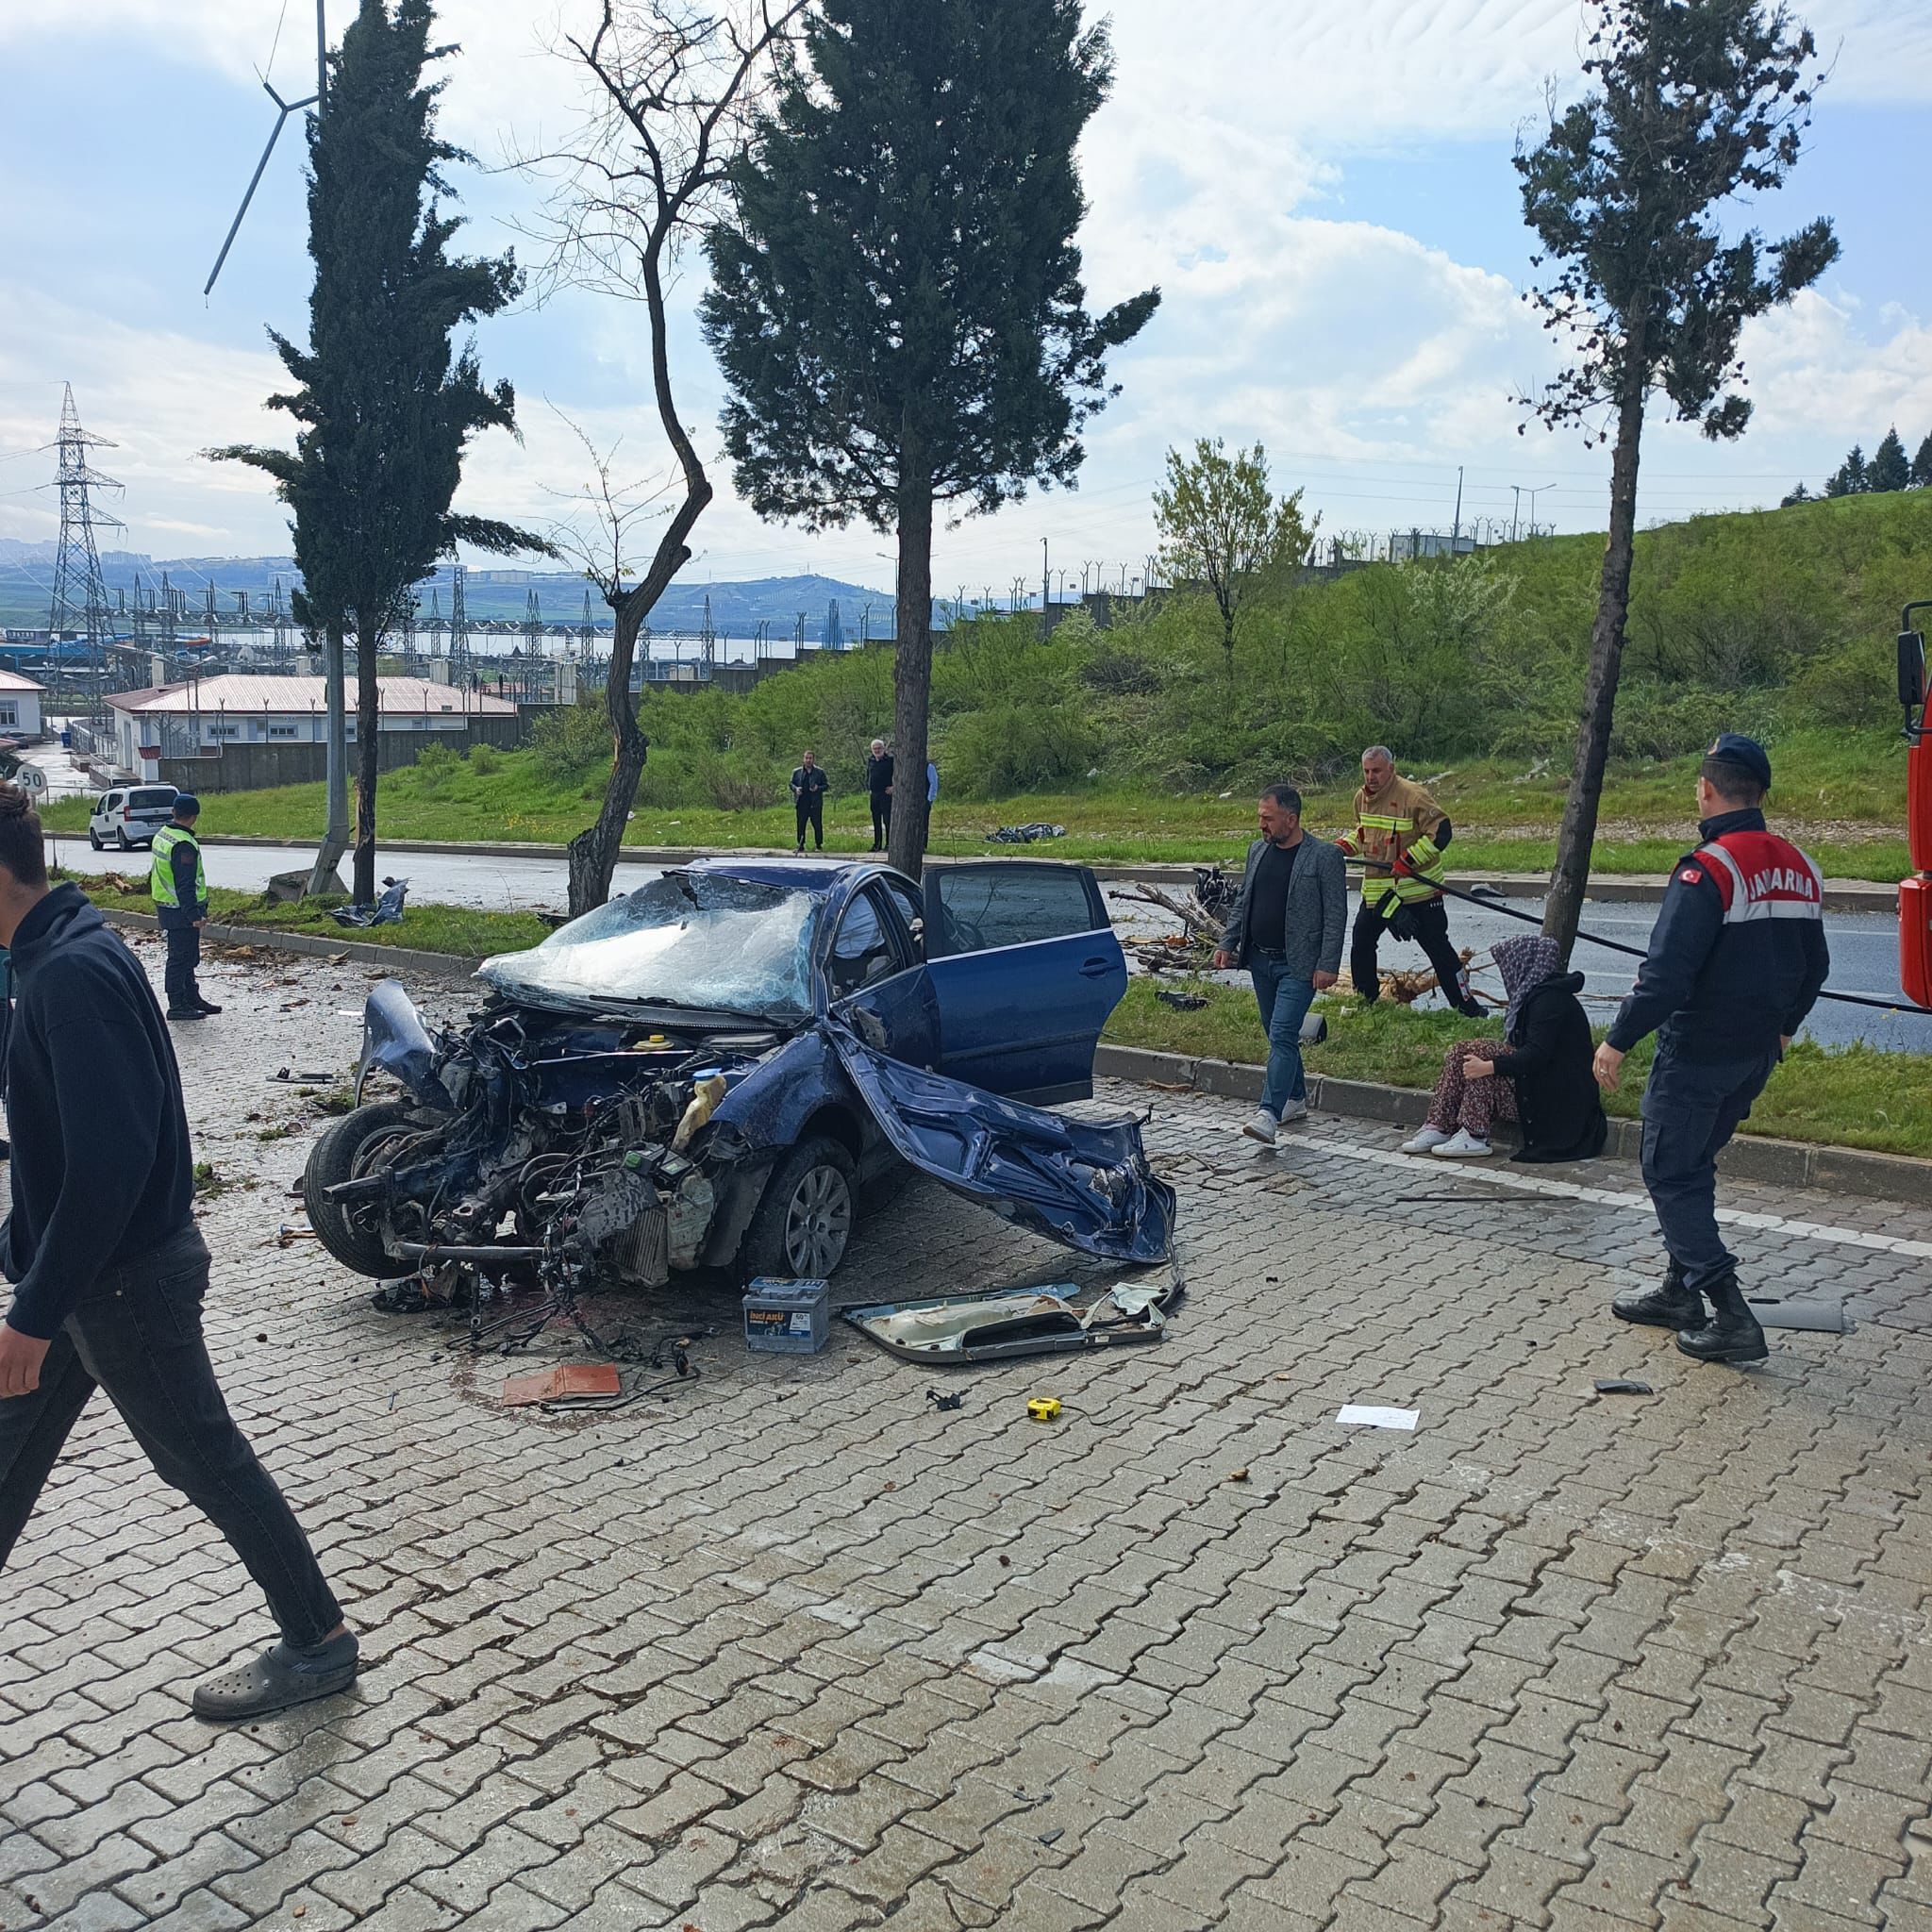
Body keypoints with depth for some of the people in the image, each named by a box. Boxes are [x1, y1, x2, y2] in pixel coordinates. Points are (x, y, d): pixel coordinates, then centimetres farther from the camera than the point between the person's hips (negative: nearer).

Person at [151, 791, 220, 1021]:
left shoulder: (162, 835, 10)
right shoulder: (184, 845, -21)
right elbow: (185, 885, -25)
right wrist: (194, 915, -25)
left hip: (165, 905, 10)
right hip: (181, 910, -10)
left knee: (189, 956, 19)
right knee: (180, 957, -3)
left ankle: (192, 997, 29)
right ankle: (177, 1005, 2)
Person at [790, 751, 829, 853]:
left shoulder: (820, 772, 7)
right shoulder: (797, 772, 11)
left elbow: (825, 786, 6)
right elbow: (791, 784, 14)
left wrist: (818, 788, -13)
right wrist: (796, 789, -8)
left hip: (815, 803, -1)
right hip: (802, 803, 2)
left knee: (817, 824, -1)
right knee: (801, 825, 3)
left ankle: (819, 845, 7)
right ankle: (801, 845, 10)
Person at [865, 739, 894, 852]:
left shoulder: (890, 760, -5)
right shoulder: (870, 760, 13)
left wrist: (894, 786, -11)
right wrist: (867, 788, 15)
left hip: (886, 793, -6)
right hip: (873, 794, 6)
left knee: (887, 820, -8)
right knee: (876, 821, 10)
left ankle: (889, 844, -5)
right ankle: (877, 844, 16)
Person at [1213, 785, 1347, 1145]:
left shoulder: (1324, 856, -9)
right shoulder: (1257, 851, 10)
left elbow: (1336, 915, -10)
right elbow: (1241, 902, 19)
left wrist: (1328, 966, -15)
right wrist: (1227, 943, 9)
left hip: (1298, 964, -7)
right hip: (1260, 960, 7)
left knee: (1282, 1036, -14)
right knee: (1278, 1035, 15)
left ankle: (1269, 1114, -19)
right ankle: (1295, 1100, 30)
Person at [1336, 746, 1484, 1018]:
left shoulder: (1412, 795, -19)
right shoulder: (1362, 797, 6)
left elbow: (1442, 831, -21)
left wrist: (1408, 860, -25)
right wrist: (1343, 846, 4)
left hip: (1417, 889, -7)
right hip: (1376, 889, 7)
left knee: (1438, 948, -3)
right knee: (1360, 944, 14)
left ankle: (1468, 1007, 6)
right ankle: (1367, 1000, 32)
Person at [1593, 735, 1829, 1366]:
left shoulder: (1708, 870, -20)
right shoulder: (1799, 868, 6)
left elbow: (1666, 974, -25)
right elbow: (1814, 965, 18)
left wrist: (1618, 1041, -16)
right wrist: (1782, 1027, 32)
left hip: (1698, 1052, -8)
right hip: (1757, 1053, 8)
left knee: (1670, 1174, 1)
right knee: (1692, 1167, 21)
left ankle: (1731, 1317, -3)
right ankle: (1681, 1291, 30)